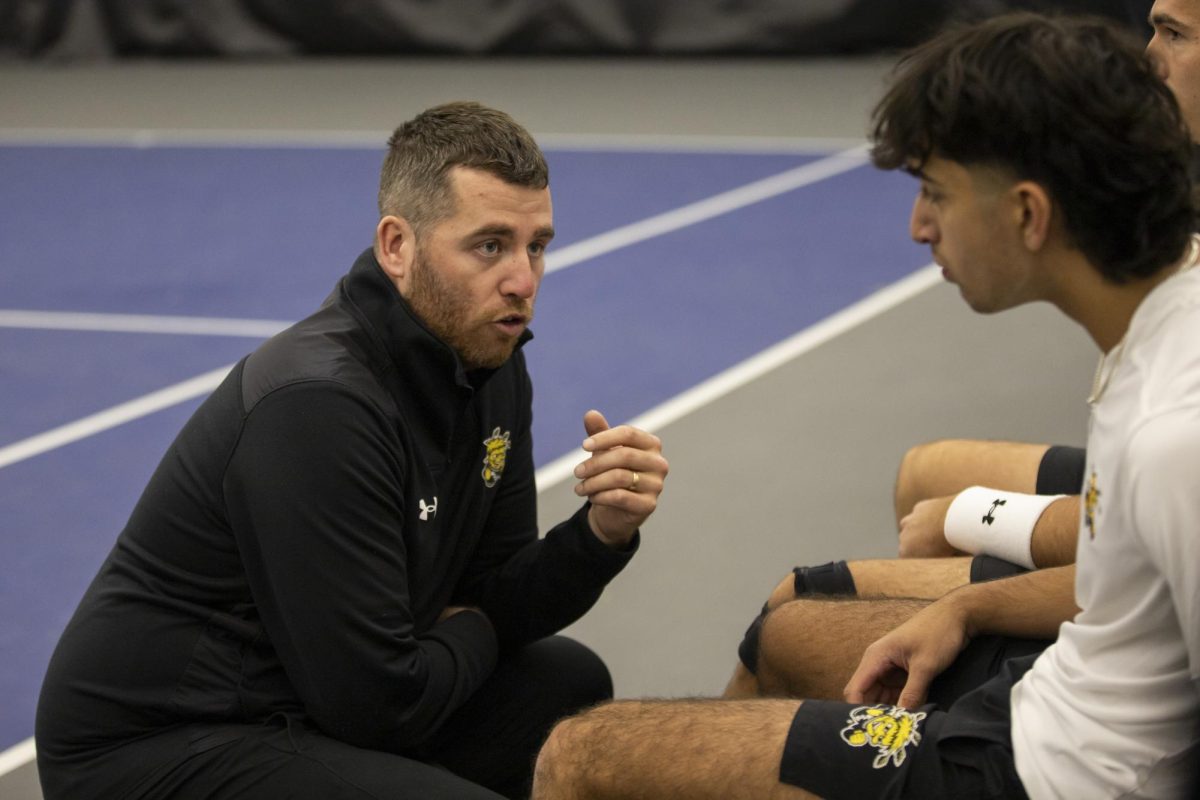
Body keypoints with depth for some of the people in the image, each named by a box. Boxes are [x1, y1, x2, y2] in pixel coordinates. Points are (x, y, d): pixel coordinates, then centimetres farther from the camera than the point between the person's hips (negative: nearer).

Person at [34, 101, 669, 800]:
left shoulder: (487, 363, 1)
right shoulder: (319, 406, -27)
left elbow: (498, 602, 7)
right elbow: (375, 701, -24)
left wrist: (603, 533, -11)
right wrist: (470, 636, -4)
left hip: (299, 706, 10)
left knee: (568, 685, 16)